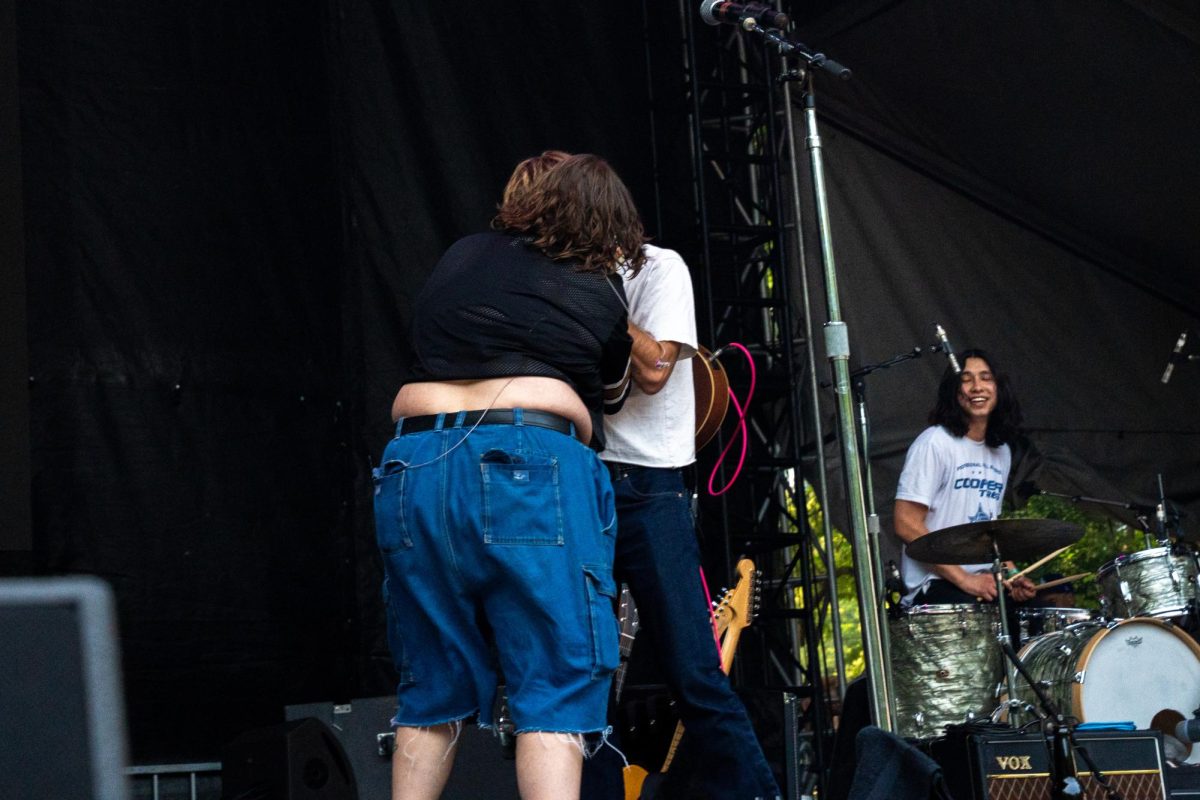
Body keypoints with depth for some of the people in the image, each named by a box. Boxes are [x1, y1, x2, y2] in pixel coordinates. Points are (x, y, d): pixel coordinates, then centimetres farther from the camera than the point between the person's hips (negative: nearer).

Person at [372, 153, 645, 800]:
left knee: (431, 695, 13)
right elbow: (610, 395, 25)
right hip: (530, 467, -4)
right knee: (555, 693, -3)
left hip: (414, 464, 4)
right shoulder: (599, 296, 9)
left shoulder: (461, 257, 18)